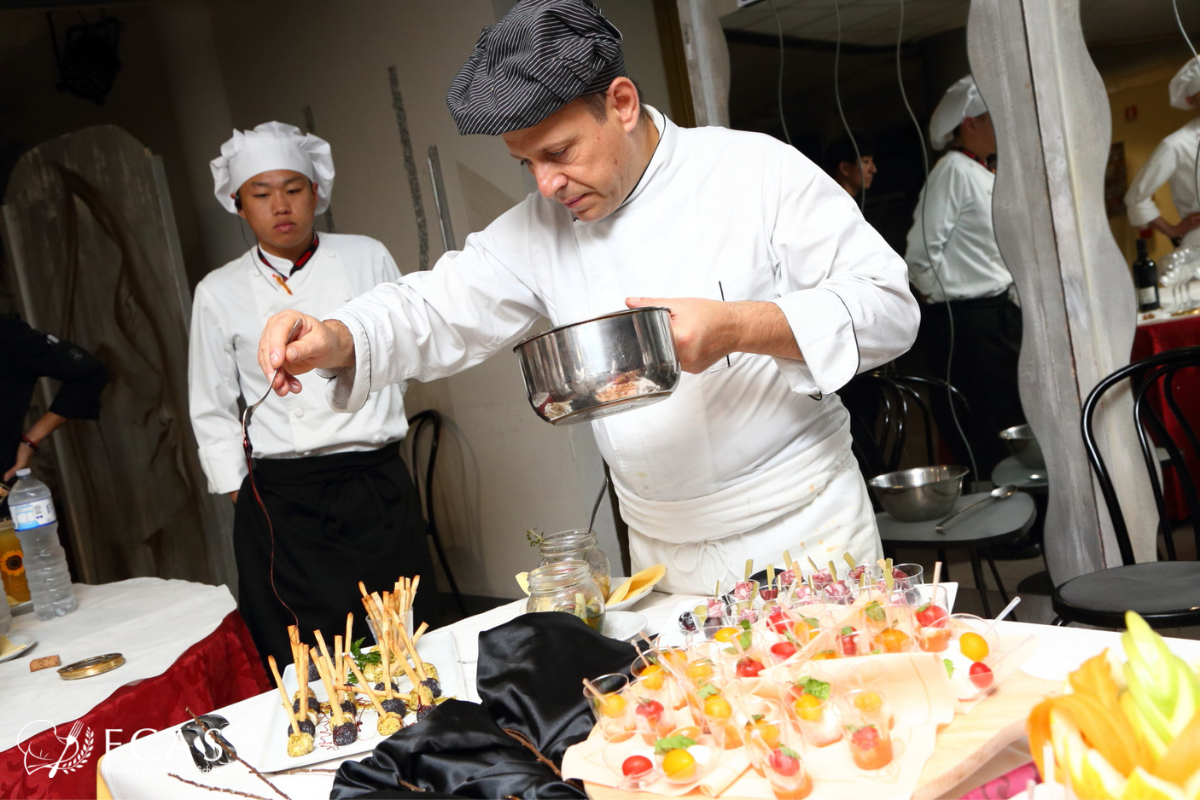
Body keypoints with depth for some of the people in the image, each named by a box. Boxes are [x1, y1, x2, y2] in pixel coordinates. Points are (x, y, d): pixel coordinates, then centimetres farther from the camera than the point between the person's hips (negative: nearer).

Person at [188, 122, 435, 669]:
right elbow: (212, 411, 10)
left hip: (376, 487, 1)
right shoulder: (219, 293, 6)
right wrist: (242, 495, 4)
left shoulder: (367, 258, 7)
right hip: (283, 503, 0)